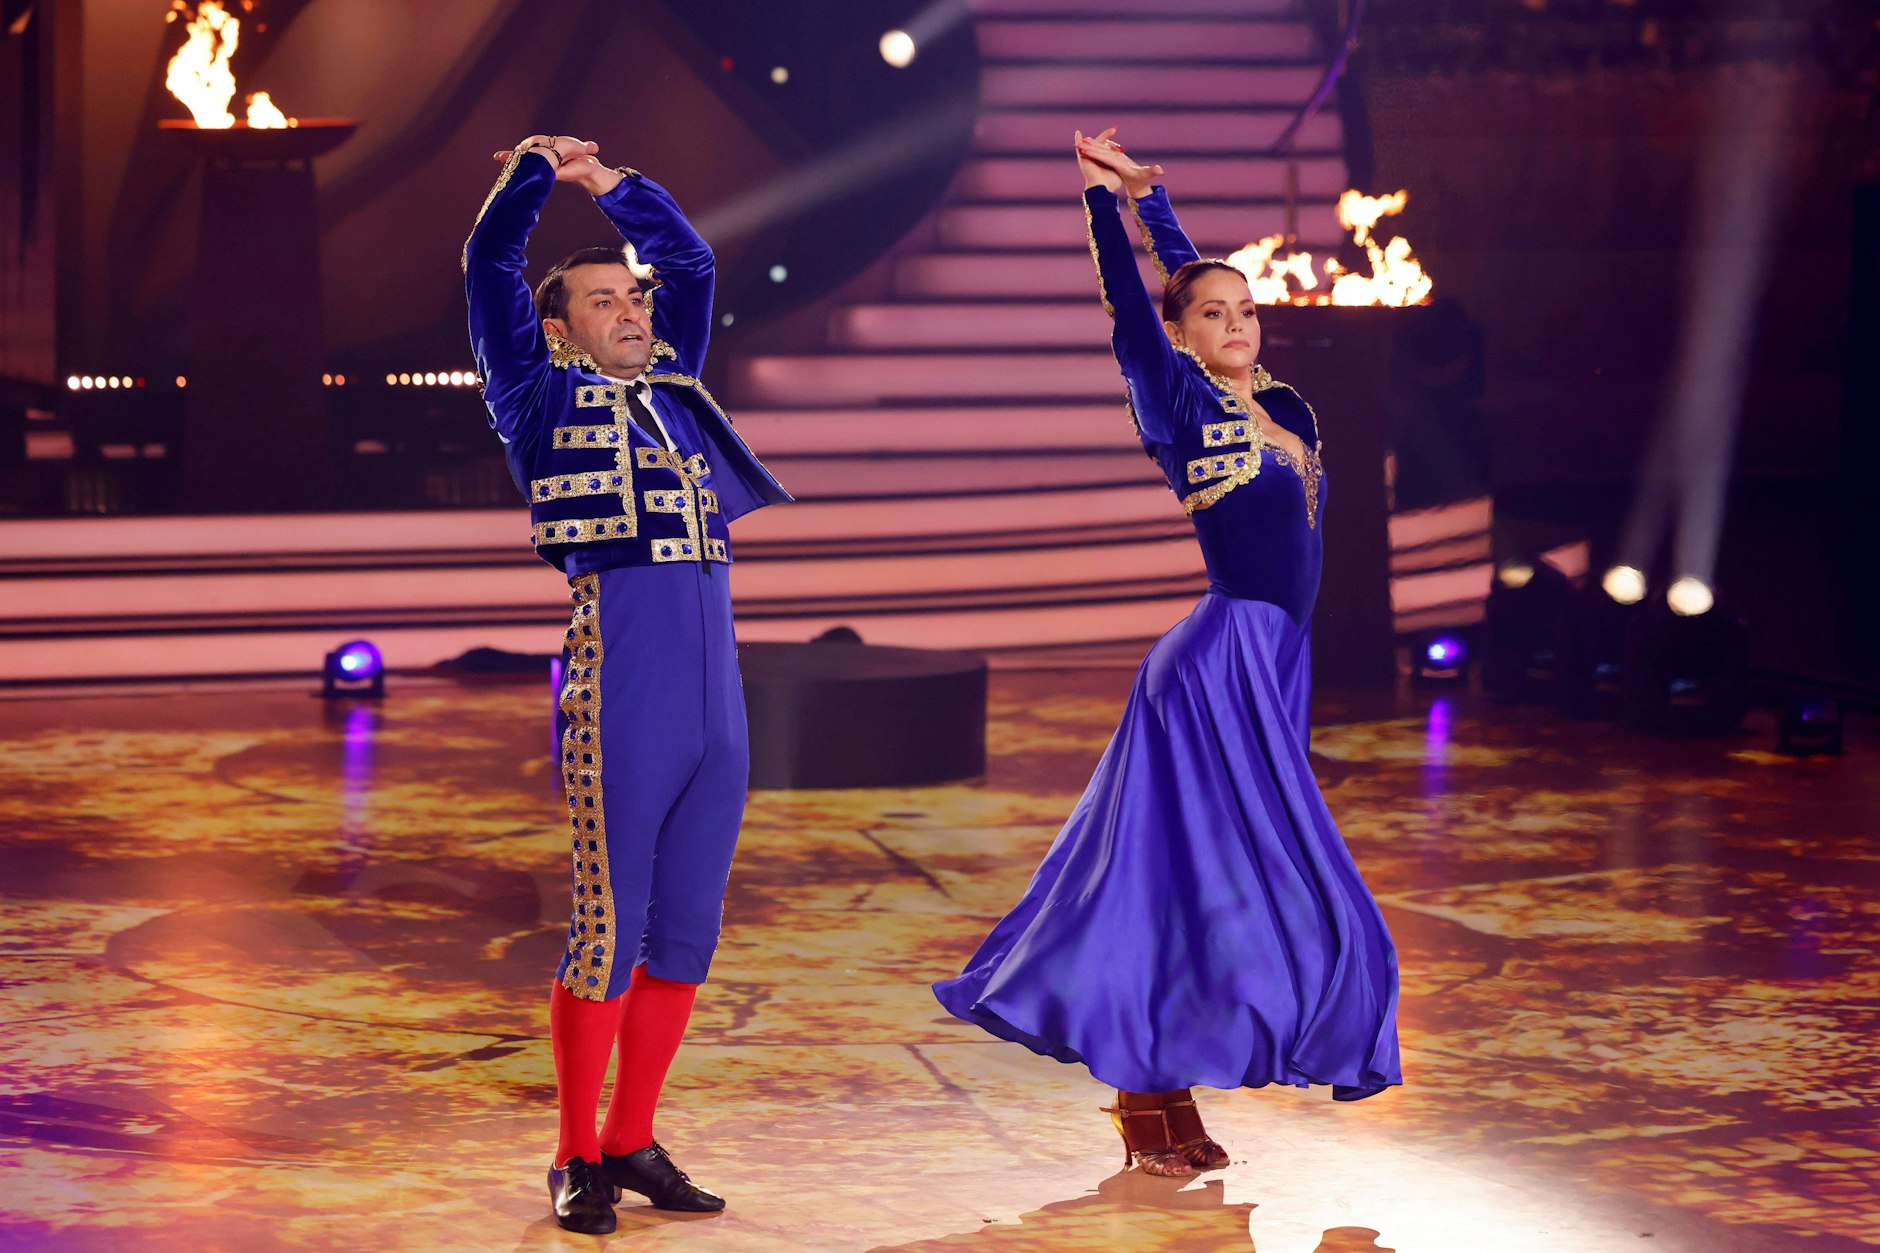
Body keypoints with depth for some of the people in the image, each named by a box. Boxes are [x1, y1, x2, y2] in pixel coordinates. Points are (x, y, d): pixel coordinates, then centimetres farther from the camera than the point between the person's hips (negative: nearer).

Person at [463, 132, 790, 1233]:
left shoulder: (671, 384, 22)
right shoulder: (545, 395, 8)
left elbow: (692, 260, 33)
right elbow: (491, 266, 4)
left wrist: (611, 182, 31)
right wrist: (537, 167, 14)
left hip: (716, 689, 6)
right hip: (615, 668, -6)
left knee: (685, 928, 8)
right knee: (611, 925, -5)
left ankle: (634, 1142, 18)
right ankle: (579, 1158, 5)